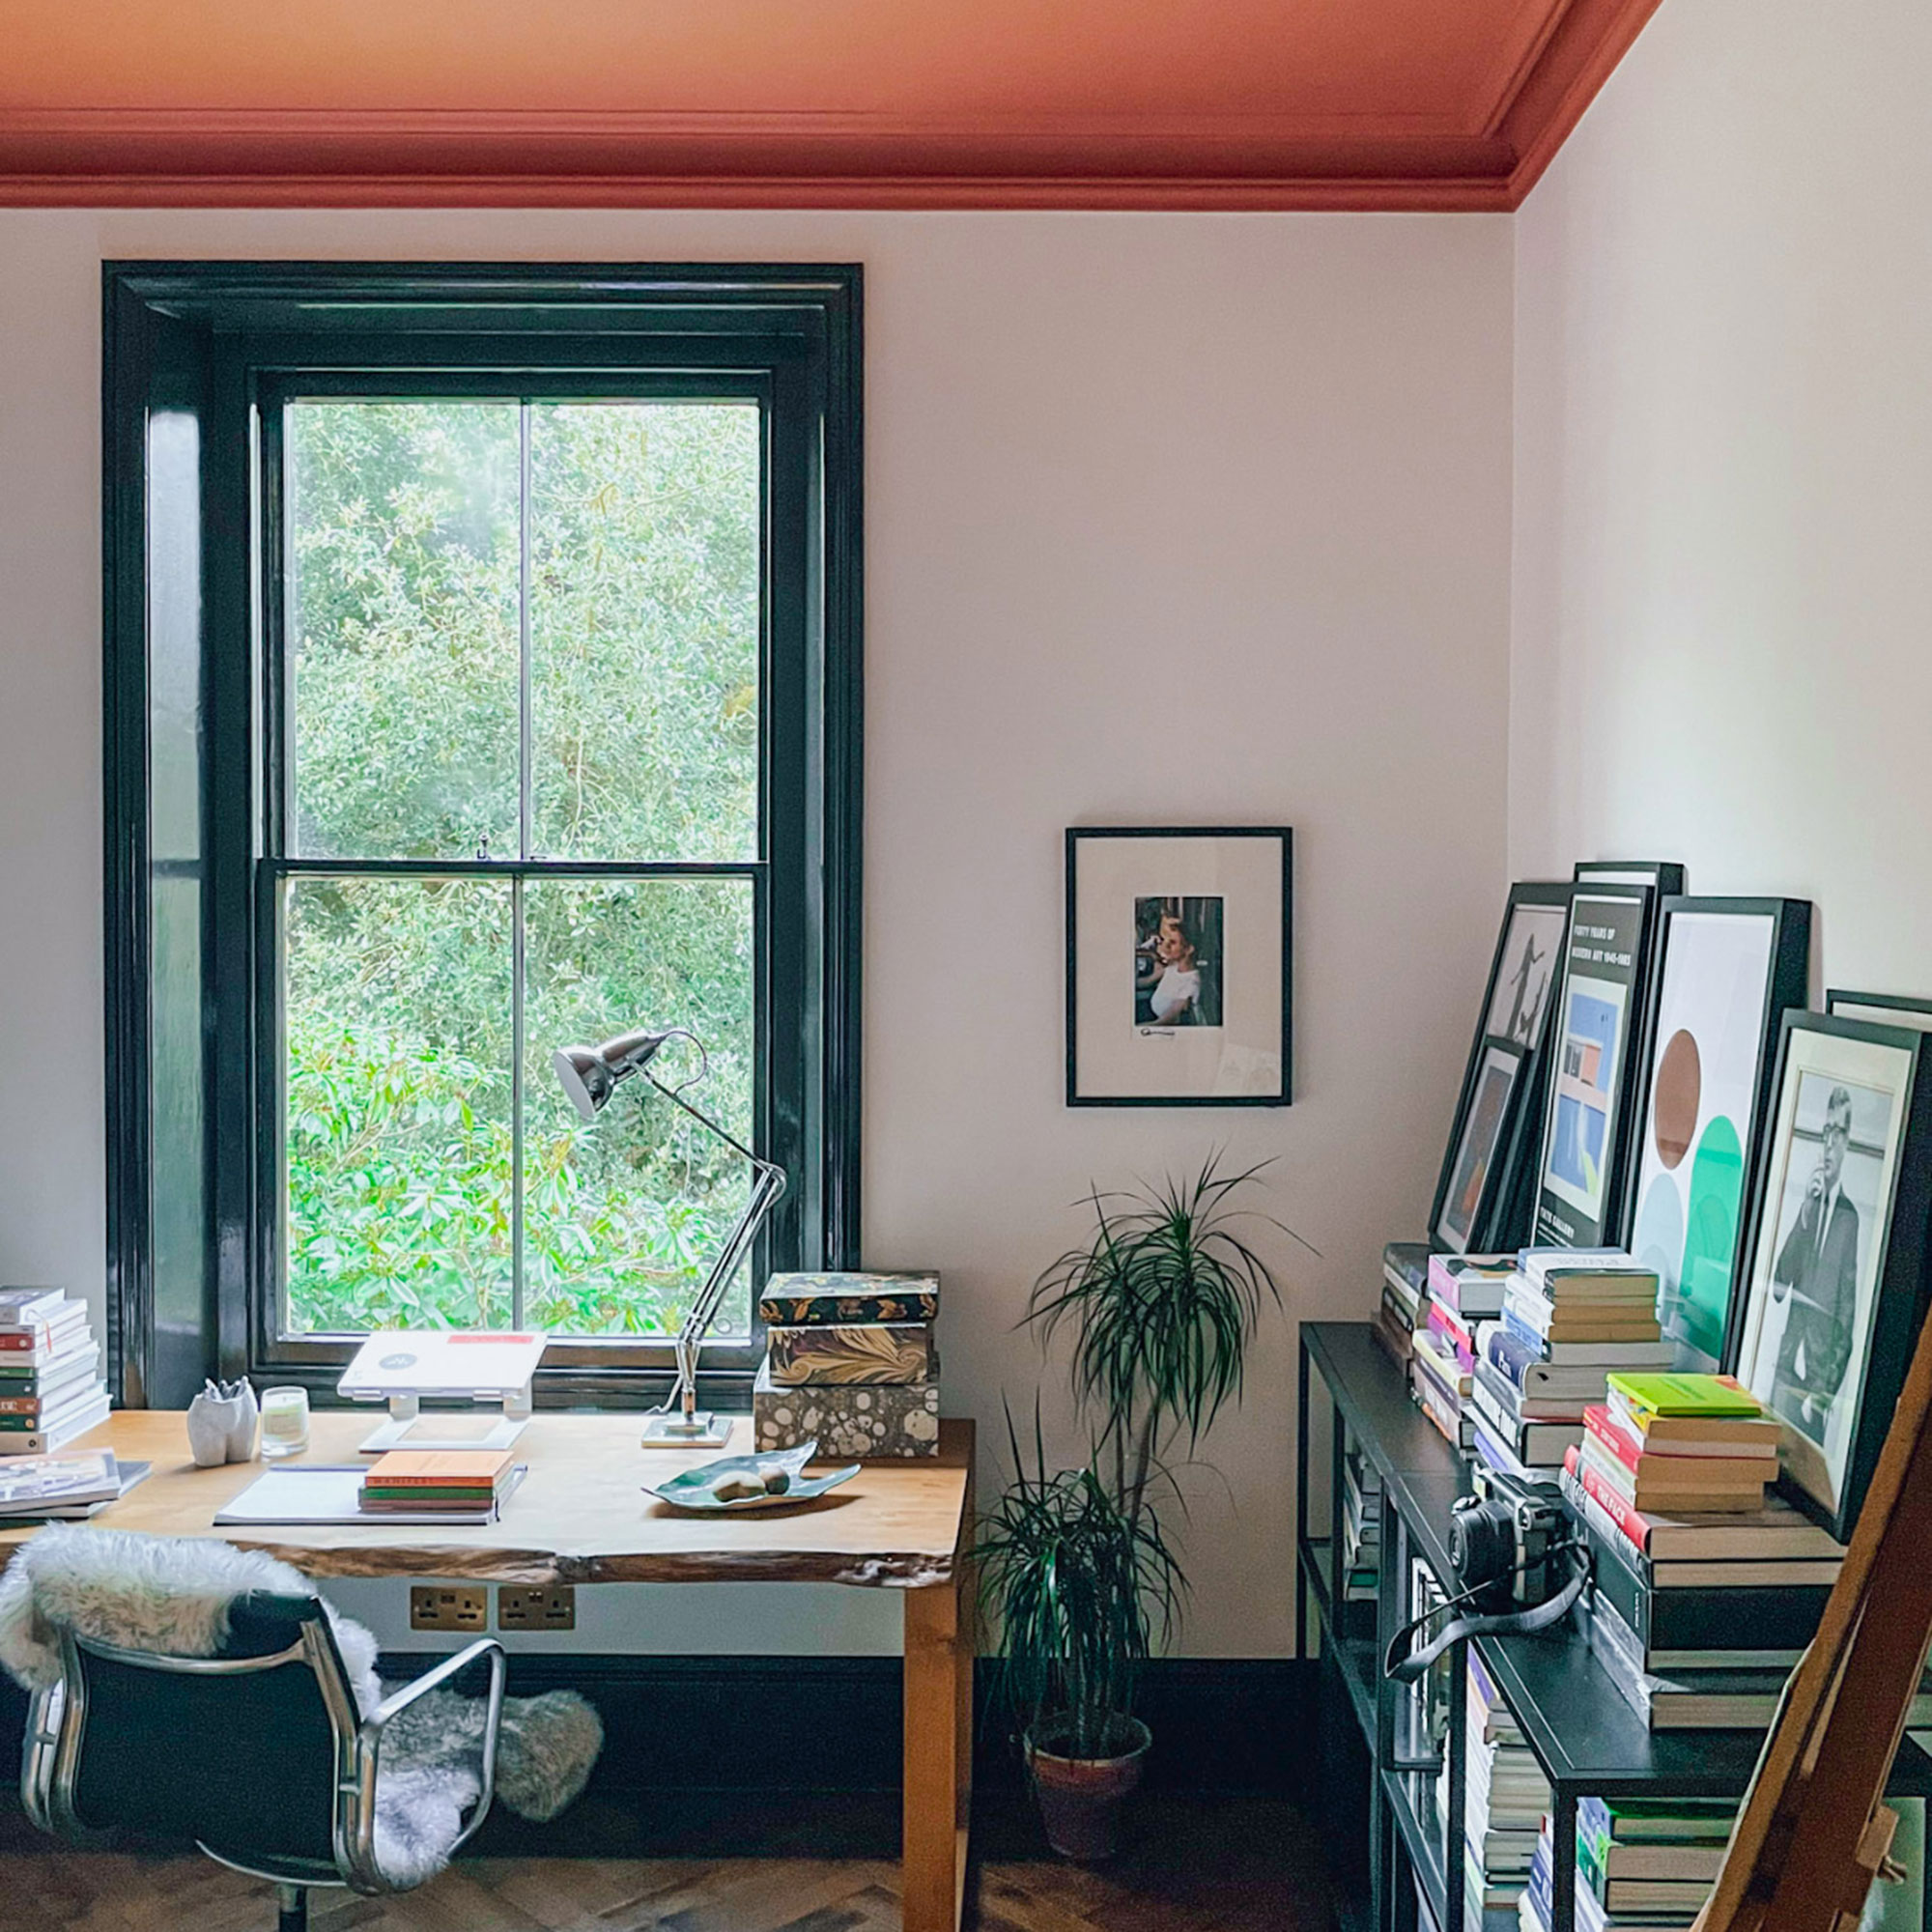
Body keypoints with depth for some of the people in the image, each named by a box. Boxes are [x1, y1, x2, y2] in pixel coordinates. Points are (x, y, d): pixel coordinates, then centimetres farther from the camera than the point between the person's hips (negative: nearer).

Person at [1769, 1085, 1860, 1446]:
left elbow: (1847, 1314, -6)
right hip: (1788, 1364, 5)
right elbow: (1780, 1282, 1)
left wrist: (1825, 1389, -10)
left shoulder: (1849, 1217, -6)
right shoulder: (1809, 1203, 9)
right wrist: (1805, 1212, -9)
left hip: (1821, 1368, -5)